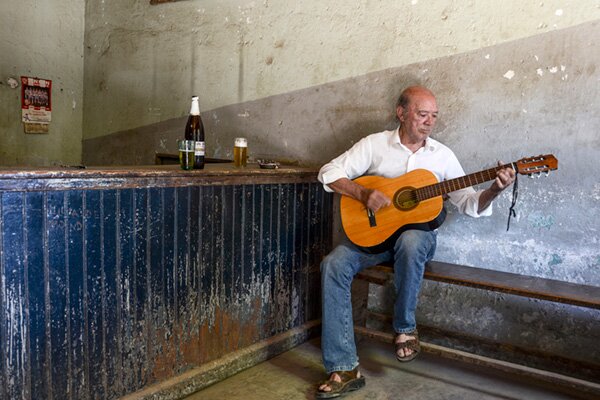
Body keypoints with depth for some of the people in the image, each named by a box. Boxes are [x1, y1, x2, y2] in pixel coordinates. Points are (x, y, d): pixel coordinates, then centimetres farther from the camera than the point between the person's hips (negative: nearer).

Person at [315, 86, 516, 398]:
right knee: (334, 264, -26)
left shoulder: (442, 155, 5)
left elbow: (469, 204, 2)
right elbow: (329, 172, -3)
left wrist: (493, 191, -18)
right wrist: (363, 194, -18)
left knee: (410, 243, -38)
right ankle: (343, 369, -22)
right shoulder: (375, 144, 2)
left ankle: (405, 328, -11)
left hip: (419, 230, 0)